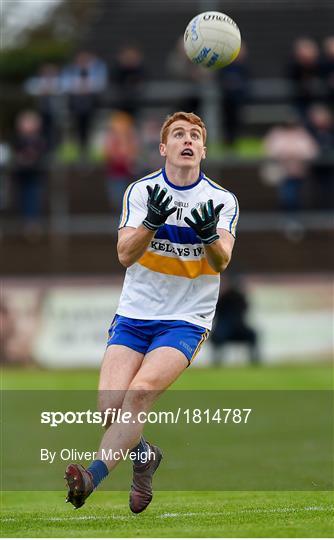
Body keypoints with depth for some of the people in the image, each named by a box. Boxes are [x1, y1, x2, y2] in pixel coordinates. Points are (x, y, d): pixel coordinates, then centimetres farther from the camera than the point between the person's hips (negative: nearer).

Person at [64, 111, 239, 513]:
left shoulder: (222, 201, 0)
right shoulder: (141, 191, 2)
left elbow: (221, 261, -14)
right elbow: (125, 254, -11)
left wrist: (210, 236, -36)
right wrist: (151, 223, -30)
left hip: (186, 321, -2)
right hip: (133, 314, 2)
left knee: (140, 390, -26)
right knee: (110, 404, -14)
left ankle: (91, 476, -33)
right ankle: (144, 456, 16)